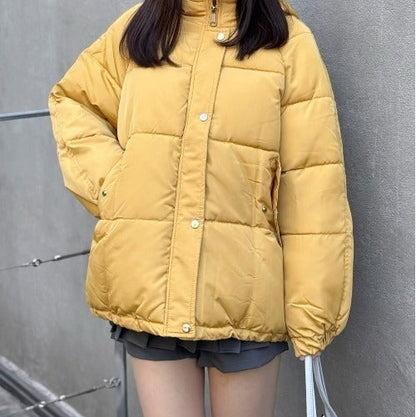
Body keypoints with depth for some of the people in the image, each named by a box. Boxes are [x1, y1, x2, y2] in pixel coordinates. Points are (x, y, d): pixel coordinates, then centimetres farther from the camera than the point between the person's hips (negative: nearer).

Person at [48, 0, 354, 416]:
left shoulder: (289, 41, 0)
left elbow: (312, 186, -4)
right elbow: (72, 101, 23)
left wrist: (312, 311, -8)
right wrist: (107, 180, 4)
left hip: (245, 294, -2)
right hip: (149, 288, 2)